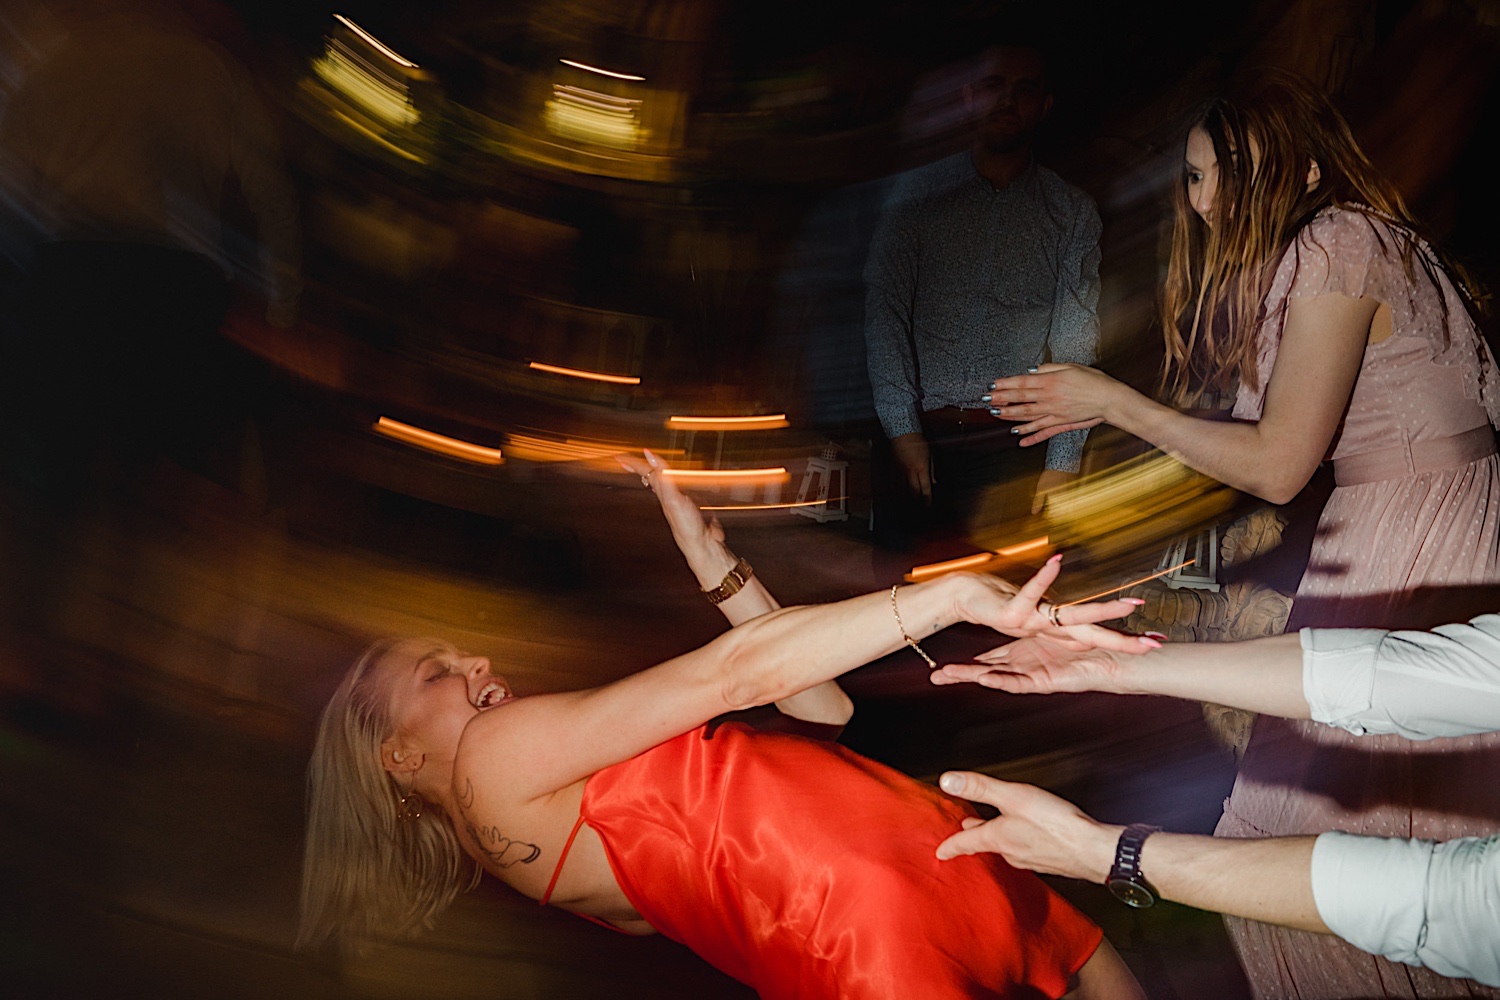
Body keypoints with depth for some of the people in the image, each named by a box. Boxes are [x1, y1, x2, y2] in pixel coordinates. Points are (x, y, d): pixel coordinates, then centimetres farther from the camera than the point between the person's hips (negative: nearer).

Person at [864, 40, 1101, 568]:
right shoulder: (915, 193, 8)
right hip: (918, 433, 0)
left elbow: (1076, 343, 2)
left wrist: (1063, 463, -7)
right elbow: (884, 310, 0)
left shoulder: (1073, 212, 8)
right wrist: (903, 428, -10)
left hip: (1012, 441, 0)